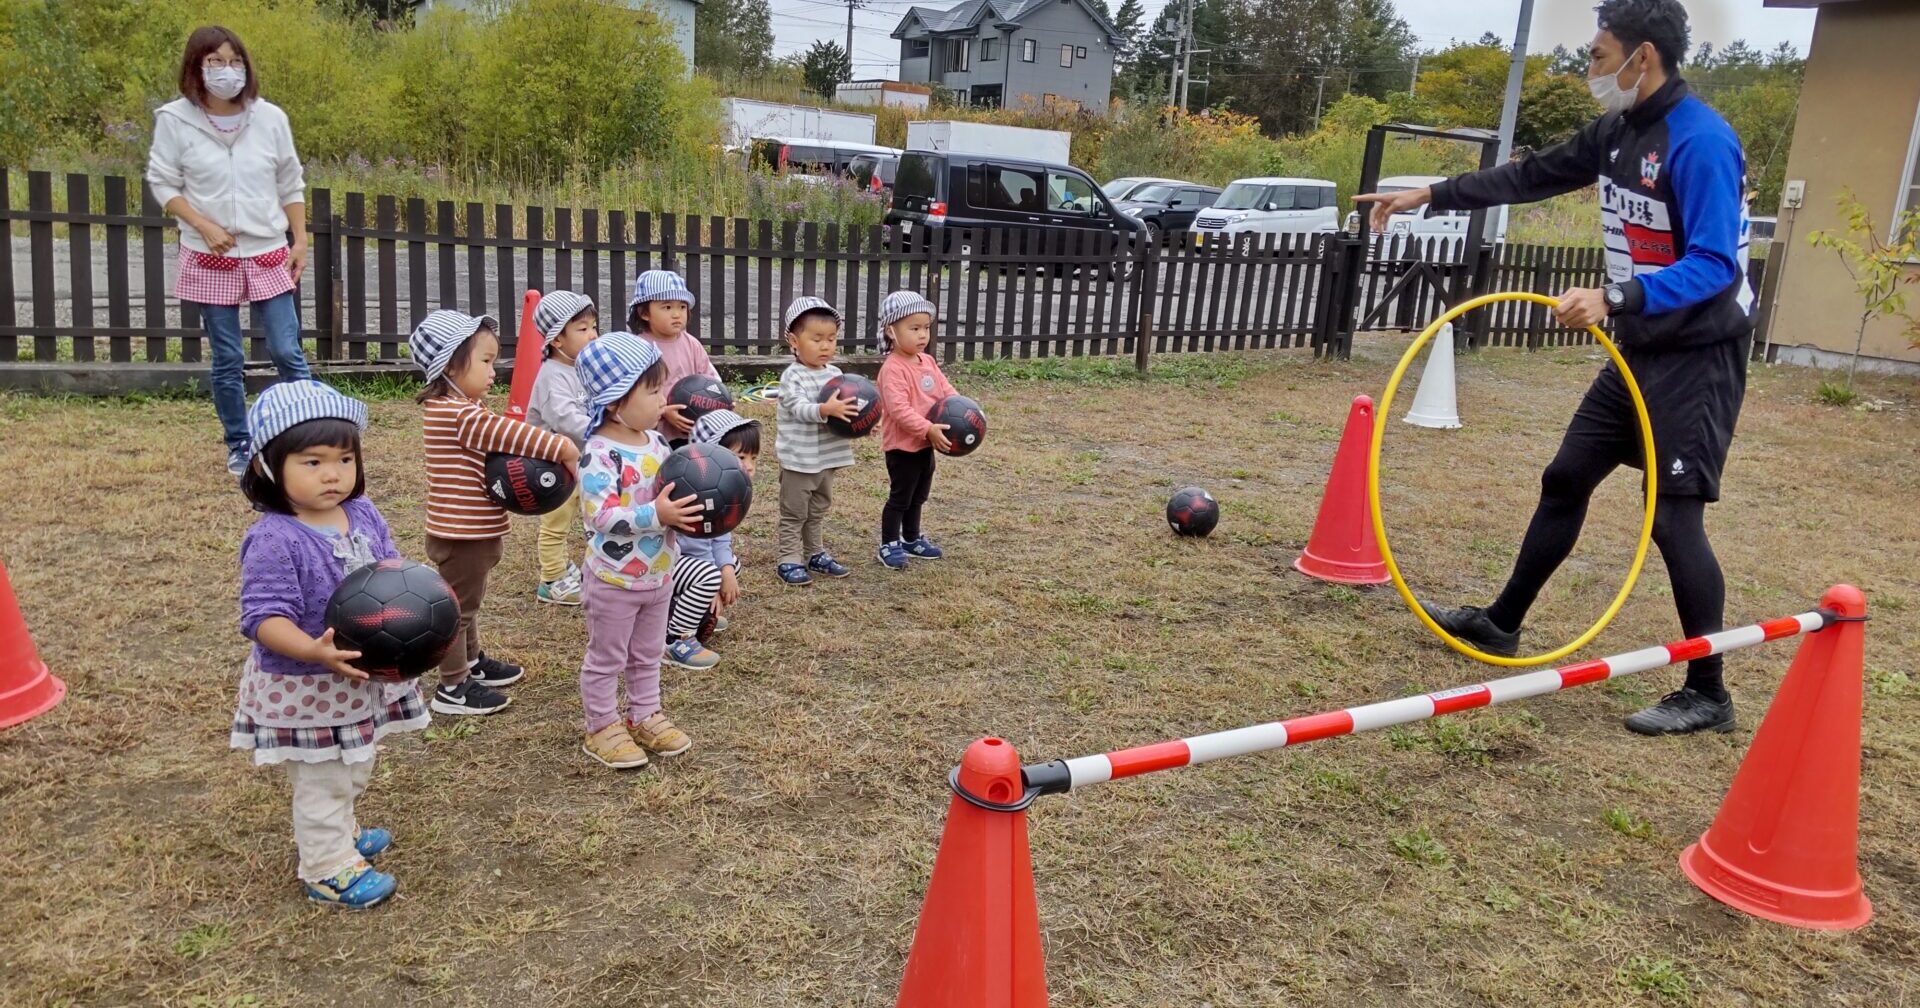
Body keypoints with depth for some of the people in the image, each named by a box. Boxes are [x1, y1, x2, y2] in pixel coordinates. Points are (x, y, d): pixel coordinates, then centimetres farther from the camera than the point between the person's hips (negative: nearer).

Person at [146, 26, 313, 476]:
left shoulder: (269, 117, -1)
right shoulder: (175, 119, -5)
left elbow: (291, 186, 7)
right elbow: (161, 183, 0)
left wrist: (300, 241, 2)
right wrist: (204, 226, -13)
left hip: (269, 254, 1)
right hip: (210, 259, -1)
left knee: (287, 352, -1)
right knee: (227, 361, 6)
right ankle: (239, 446, 19)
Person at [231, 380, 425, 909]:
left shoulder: (364, 515, -4)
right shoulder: (273, 539, -25)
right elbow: (265, 618, -27)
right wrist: (315, 652, -41)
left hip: (364, 673, 7)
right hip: (304, 686, -7)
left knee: (354, 771, 27)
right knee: (322, 781, 10)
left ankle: (338, 833, 51)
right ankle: (328, 867, 28)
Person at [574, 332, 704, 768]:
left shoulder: (655, 442, 1)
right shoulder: (600, 454, -25)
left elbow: (671, 494, 14)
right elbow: (600, 516, -31)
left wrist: (693, 503, -6)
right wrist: (656, 515, -37)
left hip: (658, 574, 8)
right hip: (614, 580, -8)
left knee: (647, 655, 22)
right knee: (606, 658, 10)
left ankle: (645, 716, 37)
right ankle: (602, 728, 24)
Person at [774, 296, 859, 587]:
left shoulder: (835, 374, 6)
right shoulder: (792, 376, -15)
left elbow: (845, 406, 8)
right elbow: (799, 408, -27)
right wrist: (826, 409, -43)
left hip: (828, 456, 7)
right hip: (799, 458, -7)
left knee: (818, 510, 20)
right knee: (794, 512, 4)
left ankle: (815, 554, 32)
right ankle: (789, 560, 10)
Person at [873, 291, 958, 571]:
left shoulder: (928, 362, 6)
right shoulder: (893, 369, -22)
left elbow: (946, 389, 9)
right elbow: (899, 409, -29)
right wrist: (928, 429, -33)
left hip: (925, 445, 9)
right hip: (902, 446, -9)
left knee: (918, 496, 21)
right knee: (899, 498, 2)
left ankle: (912, 539, 36)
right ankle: (889, 545, 14)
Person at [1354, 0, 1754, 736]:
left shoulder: (1701, 142, -21)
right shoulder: (1618, 131, 6)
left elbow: (1715, 265, -27)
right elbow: (1533, 176, 16)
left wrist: (1614, 299, -38)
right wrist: (1430, 195, 16)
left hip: (1697, 358, -9)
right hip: (1639, 349, 9)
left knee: (1673, 516, -8)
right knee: (1565, 479, 14)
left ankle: (1707, 694, 5)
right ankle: (1502, 623, 28)